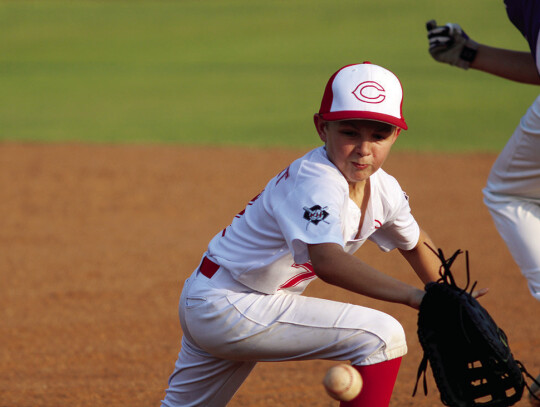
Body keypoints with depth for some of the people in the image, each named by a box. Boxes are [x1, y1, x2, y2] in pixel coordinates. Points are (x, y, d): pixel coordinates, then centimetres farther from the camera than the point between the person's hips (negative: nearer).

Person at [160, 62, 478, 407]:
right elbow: (328, 262, -44)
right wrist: (413, 296, -48)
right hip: (229, 307, -10)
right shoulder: (316, 183, -26)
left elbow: (415, 243, 23)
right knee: (380, 335, -16)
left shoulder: (383, 190, 2)